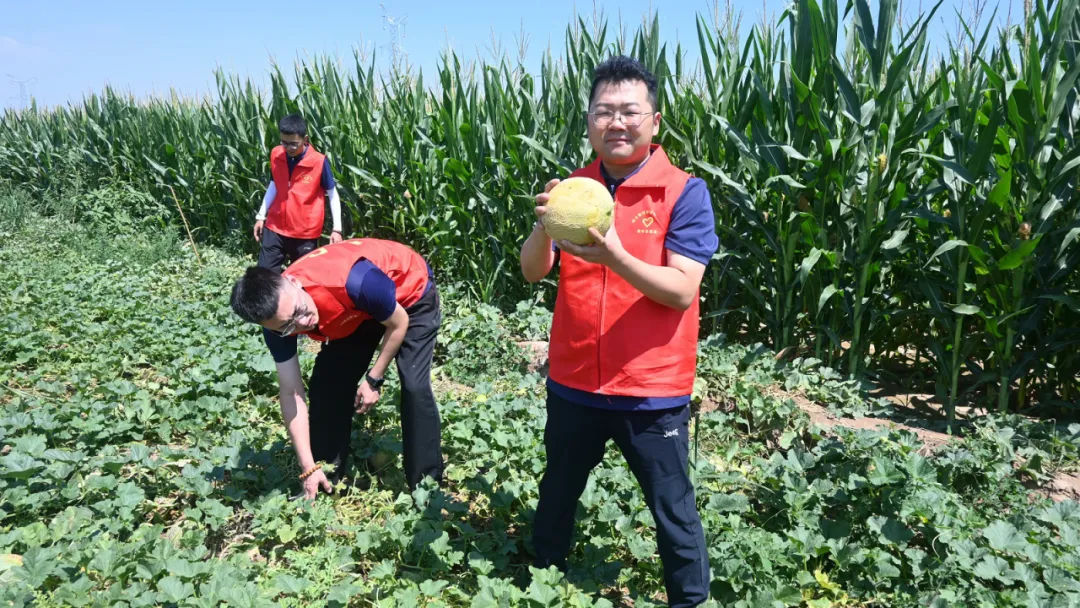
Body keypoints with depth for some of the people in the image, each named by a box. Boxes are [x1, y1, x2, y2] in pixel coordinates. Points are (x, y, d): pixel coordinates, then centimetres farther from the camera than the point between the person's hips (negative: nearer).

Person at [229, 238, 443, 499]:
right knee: (326, 384, -2)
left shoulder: (355, 282, -44)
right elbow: (291, 393, -17)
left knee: (414, 386, -17)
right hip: (360, 310, 5)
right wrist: (309, 468, -18)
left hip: (411, 292, -5)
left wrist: (373, 379, -15)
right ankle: (328, 480, 15)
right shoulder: (278, 319, -25)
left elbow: (398, 324, -23)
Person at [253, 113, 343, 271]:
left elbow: (332, 194, -8)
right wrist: (261, 216, 12)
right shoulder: (275, 155, -2)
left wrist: (337, 229, -11)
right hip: (275, 228, 4)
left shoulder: (319, 162, -15)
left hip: (305, 233, -3)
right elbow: (273, 186, 12)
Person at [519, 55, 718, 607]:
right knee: (556, 497, 22)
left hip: (651, 390, -4)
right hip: (573, 382, 4)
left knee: (674, 514, 11)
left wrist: (614, 257, -33)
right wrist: (543, 226, -24)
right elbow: (532, 272, -3)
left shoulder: (684, 193, -10)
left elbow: (682, 291, -18)